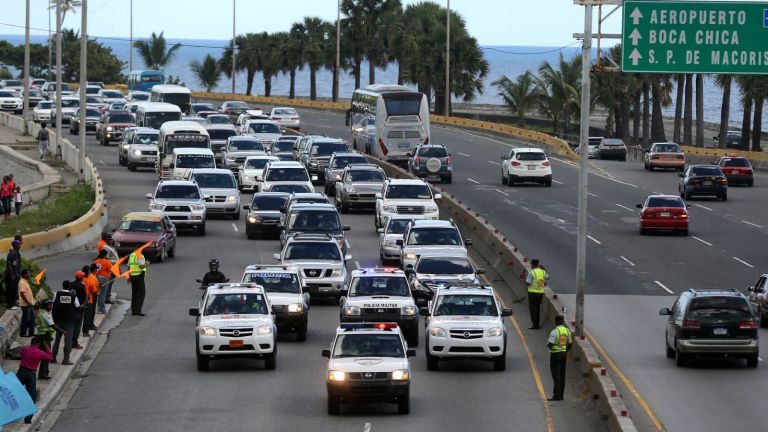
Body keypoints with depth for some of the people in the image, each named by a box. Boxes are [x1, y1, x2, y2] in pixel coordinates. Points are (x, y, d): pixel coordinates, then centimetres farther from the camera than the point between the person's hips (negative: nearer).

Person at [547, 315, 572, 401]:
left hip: (555, 354, -7)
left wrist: (547, 343, 4)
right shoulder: (567, 330, 5)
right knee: (562, 375, 11)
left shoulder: (555, 331, -18)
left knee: (556, 376, -5)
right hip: (564, 354, 7)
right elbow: (570, 343, 12)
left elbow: (550, 345, -20)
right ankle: (561, 395, 13)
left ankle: (557, 395, -8)